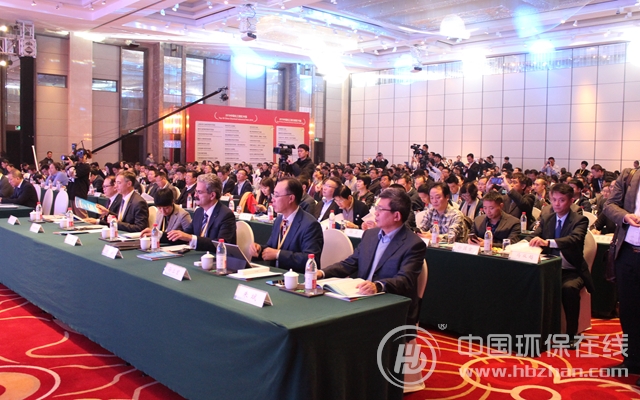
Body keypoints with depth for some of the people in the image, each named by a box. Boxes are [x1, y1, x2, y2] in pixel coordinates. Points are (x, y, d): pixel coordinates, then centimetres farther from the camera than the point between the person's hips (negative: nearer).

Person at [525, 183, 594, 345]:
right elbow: (533, 236, 0)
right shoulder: (546, 218, 10)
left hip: (571, 270, -4)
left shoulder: (580, 220, -6)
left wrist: (548, 242, -45)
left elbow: (574, 239, -26)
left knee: (569, 288, -35)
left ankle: (571, 334, -16)